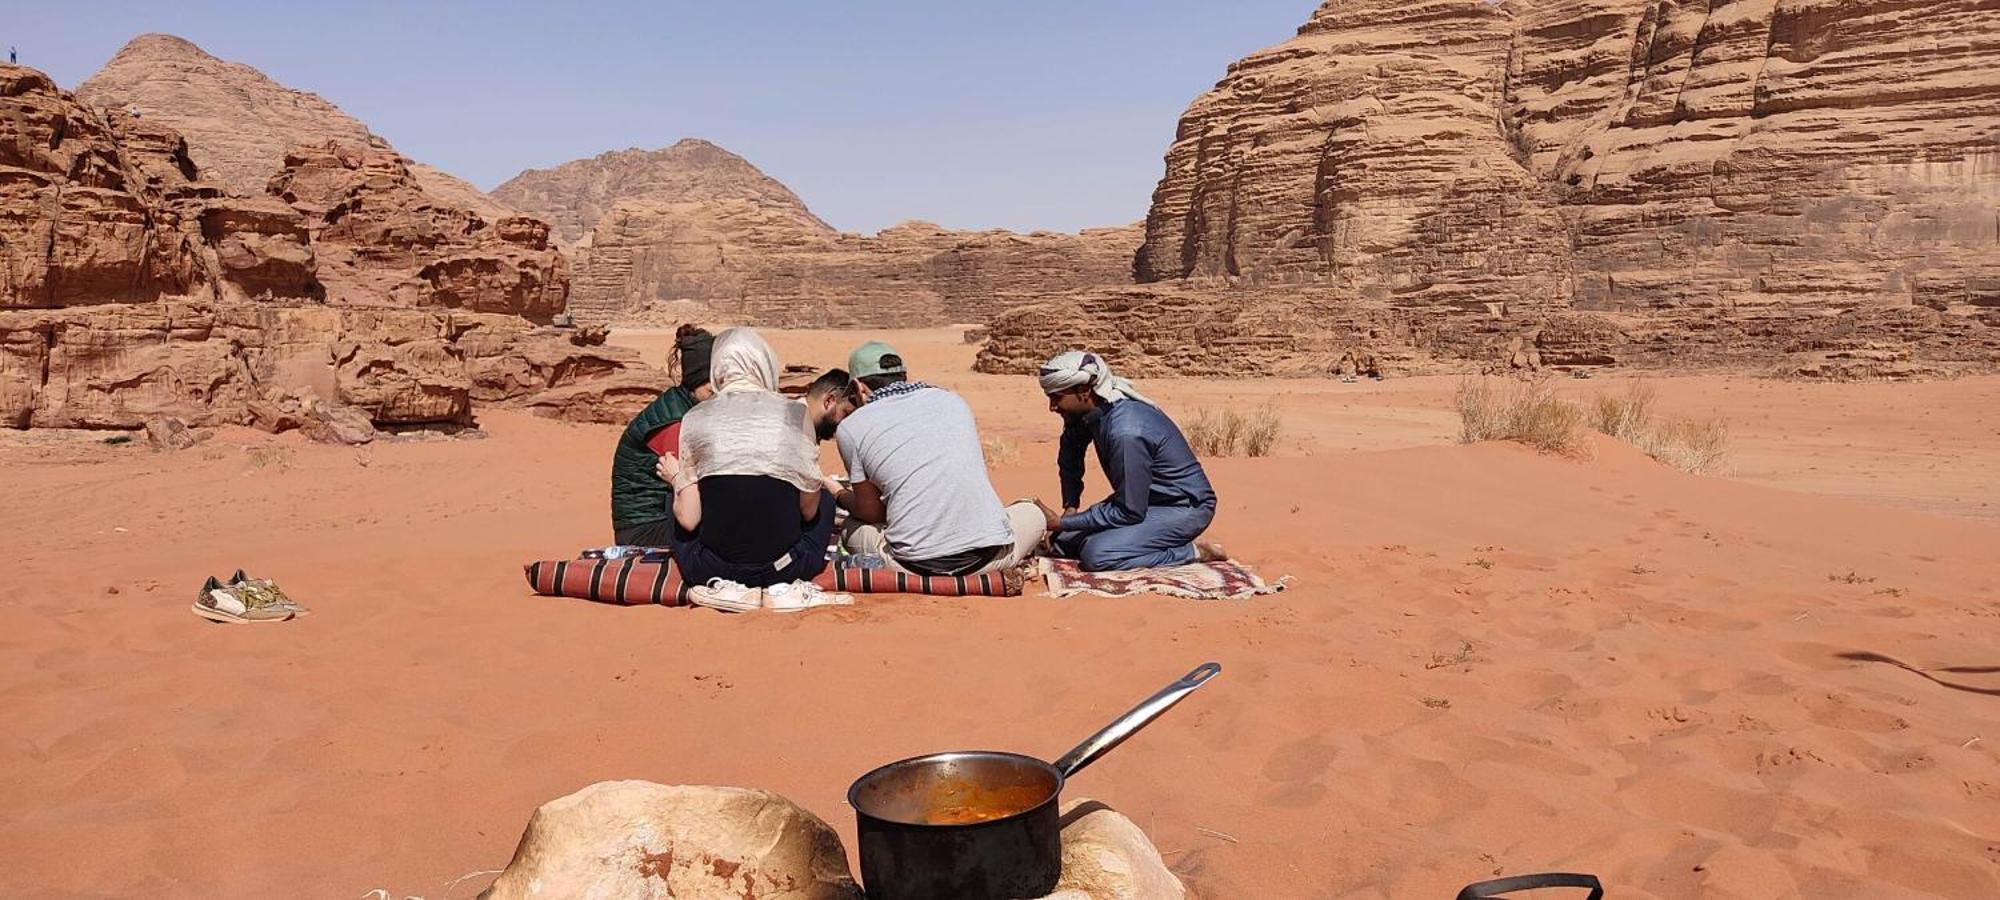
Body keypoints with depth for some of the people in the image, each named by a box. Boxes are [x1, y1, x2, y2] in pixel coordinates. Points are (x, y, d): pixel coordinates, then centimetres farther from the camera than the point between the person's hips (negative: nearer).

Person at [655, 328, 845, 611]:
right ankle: (785, 589, 4)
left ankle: (725, 587, 6)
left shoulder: (696, 419, -3)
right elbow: (809, 510, 1)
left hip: (712, 568, 1)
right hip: (785, 566, 0)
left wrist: (676, 479, 17)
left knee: (674, 502, 30)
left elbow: (688, 519, -3)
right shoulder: (794, 414, -4)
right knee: (825, 500, 29)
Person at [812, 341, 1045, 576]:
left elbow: (871, 511, 11)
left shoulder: (850, 427, 4)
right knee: (1032, 513, 32)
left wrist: (839, 494, 34)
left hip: (915, 566, -2)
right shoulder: (952, 400, 14)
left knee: (853, 525, 27)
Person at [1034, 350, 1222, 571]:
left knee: (1096, 554, -28)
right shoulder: (1092, 414, -4)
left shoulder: (1126, 431, -32)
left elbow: (1129, 511, -27)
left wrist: (1062, 522, -21)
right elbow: (1070, 456, 17)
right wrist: (1070, 507, 5)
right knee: (1062, 541, 0)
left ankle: (1192, 552, -10)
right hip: (1145, 499, 9)